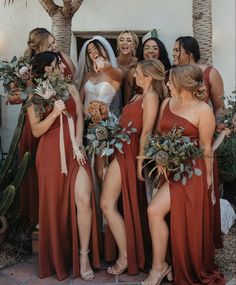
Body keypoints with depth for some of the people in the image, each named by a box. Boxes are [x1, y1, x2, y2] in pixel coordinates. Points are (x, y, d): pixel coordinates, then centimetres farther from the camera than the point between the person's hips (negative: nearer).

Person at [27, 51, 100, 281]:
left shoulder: (71, 89, 13)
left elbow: (80, 117, 5)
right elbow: (36, 131, -3)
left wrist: (78, 145, -7)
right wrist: (54, 113, -17)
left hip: (74, 150, 2)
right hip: (51, 154, -2)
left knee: (83, 200, -11)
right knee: (55, 205, 4)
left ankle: (84, 255, 3)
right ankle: (58, 258, 23)